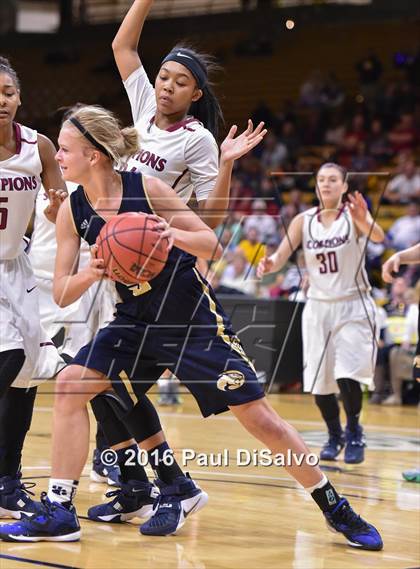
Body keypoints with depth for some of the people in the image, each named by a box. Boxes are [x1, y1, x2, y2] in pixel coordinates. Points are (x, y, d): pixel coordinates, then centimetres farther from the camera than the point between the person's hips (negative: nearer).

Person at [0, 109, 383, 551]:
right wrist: (91, 274, -24)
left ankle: (336, 510, 9)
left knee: (257, 416, -6)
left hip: (194, 319, -5)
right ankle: (59, 512, -5)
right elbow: (61, 295, -3)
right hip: (136, 322, 5)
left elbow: (215, 247, -12)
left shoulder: (147, 188, -17)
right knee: (70, 385, -12)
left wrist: (175, 235, -33)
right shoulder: (72, 211, -4)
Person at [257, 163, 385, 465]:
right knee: (318, 381, 4)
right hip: (318, 307, 4)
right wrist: (270, 264, -29)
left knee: (346, 375, -18)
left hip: (353, 307, -4)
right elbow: (282, 254, -5)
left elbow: (378, 236, -30)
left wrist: (364, 220, -52)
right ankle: (334, 435, 28)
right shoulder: (304, 220, 1)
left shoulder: (353, 214, -10)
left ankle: (354, 433, 6)